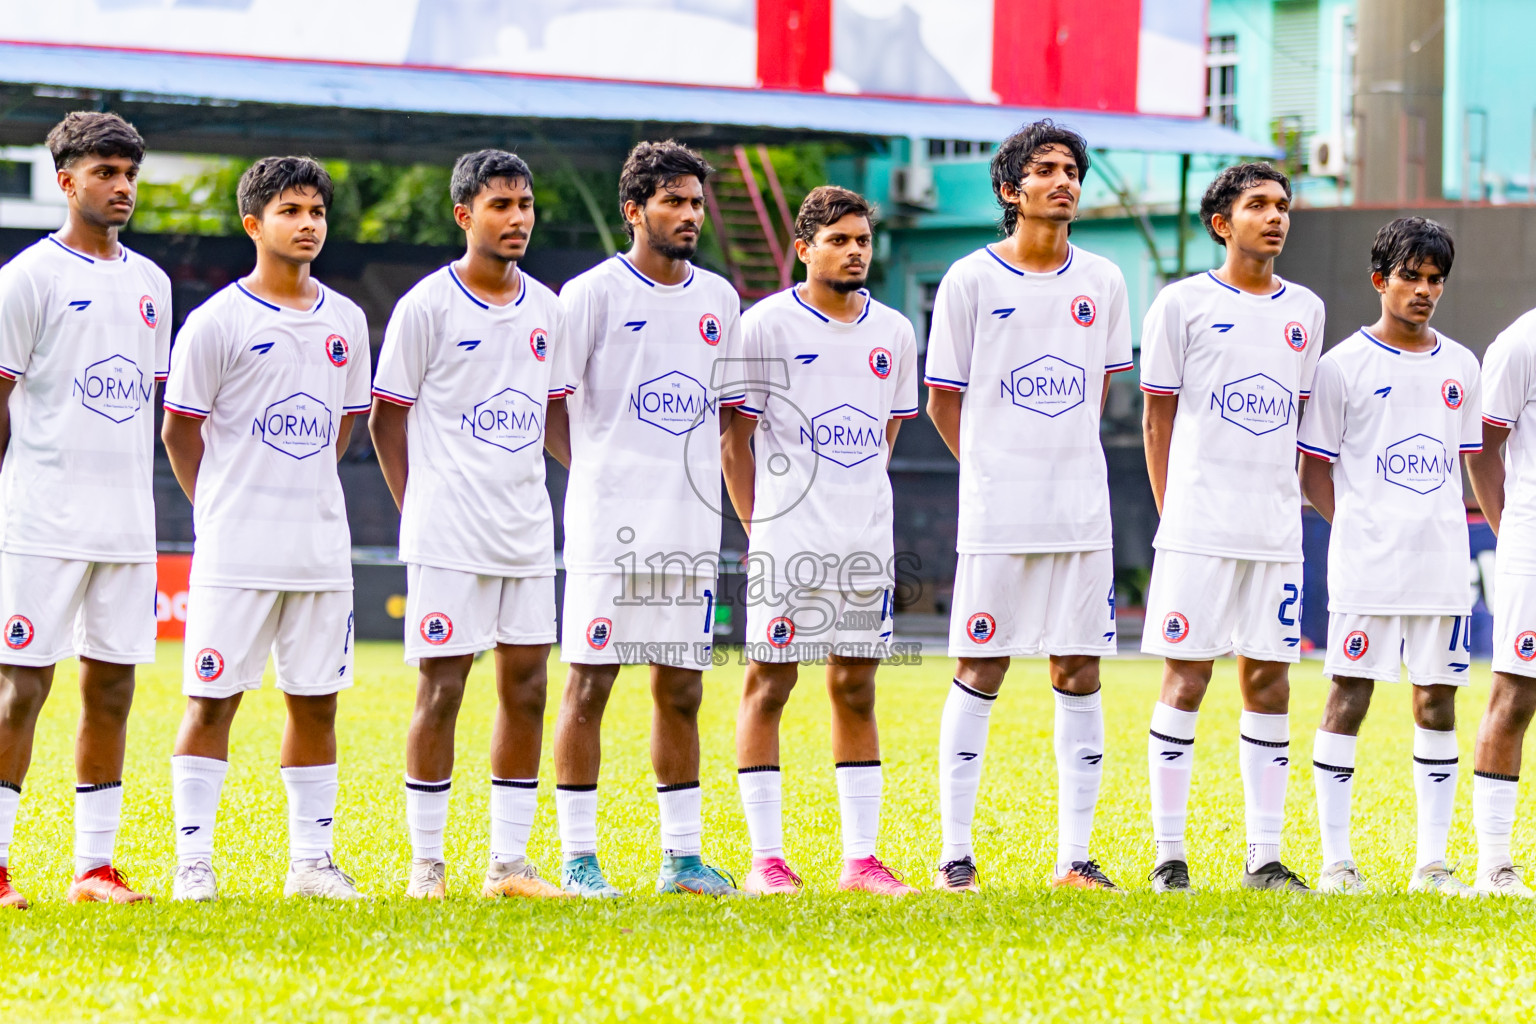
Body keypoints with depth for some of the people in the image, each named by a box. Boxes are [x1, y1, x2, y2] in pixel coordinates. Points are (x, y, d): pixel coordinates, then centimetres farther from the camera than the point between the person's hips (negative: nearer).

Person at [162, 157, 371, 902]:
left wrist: (304, 497, 13)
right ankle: (192, 861, 0)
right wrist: (223, 510, 2)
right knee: (213, 699, -3)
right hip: (236, 553, -5)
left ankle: (311, 861, 13)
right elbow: (180, 430, 0)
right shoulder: (217, 322, -5)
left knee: (316, 699, 7)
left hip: (321, 546, 5)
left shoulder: (345, 321, 11)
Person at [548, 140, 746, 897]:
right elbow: (549, 406, -2)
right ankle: (579, 858, 0)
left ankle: (682, 856, 14)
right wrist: (601, 472, -2)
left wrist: (690, 474, 10)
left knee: (680, 691, 8)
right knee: (589, 684, -3)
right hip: (609, 523, -5)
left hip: (691, 523, 5)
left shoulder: (717, 299, 13)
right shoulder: (592, 294, -4)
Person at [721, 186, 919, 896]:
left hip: (865, 543, 5)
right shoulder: (765, 325, -3)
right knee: (769, 684, -2)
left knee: (856, 690, 7)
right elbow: (736, 435, -1)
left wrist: (856, 505, 13)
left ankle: (861, 859, 10)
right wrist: (758, 525, -5)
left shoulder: (892, 332, 11)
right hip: (786, 542, -5)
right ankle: (766, 858, 1)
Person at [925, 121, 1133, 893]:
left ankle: (1074, 855, 8)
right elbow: (944, 402, 4)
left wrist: (1061, 466, 12)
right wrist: (1000, 471, 5)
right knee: (980, 671, -1)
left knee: (1079, 670, 3)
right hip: (995, 511, -3)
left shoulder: (1101, 281, 9)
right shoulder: (971, 280, -1)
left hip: (1081, 509, 3)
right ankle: (955, 852, 4)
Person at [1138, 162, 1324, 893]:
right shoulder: (1184, 303, 0)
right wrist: (1168, 511, -2)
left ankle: (1264, 858, 8)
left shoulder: (1304, 310, 13)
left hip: (1275, 530, 4)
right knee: (1186, 676, -4)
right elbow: (1158, 416, 3)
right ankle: (1168, 854, 1)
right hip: (1198, 526, -4)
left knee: (1269, 680, 4)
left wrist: (1283, 499, 13)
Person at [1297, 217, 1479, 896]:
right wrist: (1356, 528, -8)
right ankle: (1336, 860, 1)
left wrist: (1438, 528, 6)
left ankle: (1432, 863, 10)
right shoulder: (1343, 366, 0)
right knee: (1348, 699, -3)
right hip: (1365, 565, -4)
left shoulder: (1459, 367, 12)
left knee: (1437, 704, 5)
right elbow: (1313, 472, 2)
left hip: (1442, 563, 4)